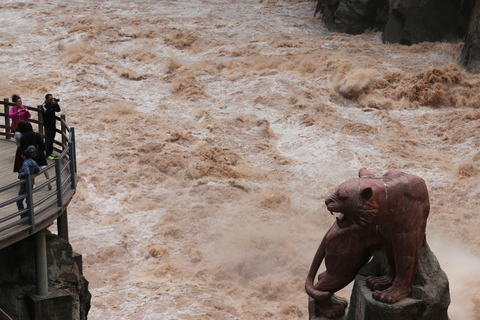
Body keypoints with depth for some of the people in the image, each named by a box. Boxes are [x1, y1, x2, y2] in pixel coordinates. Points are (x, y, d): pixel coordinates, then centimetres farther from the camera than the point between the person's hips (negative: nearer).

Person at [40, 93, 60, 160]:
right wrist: (52, 105, -27)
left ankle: (50, 152, 23)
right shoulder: (43, 105, -12)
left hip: (53, 124, 7)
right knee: (48, 140, -7)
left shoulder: (52, 104, 9)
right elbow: (47, 112, -28)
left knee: (52, 139, 13)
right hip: (48, 125, -7)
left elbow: (58, 110, 6)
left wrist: (56, 104, -9)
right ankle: (48, 154, -4)